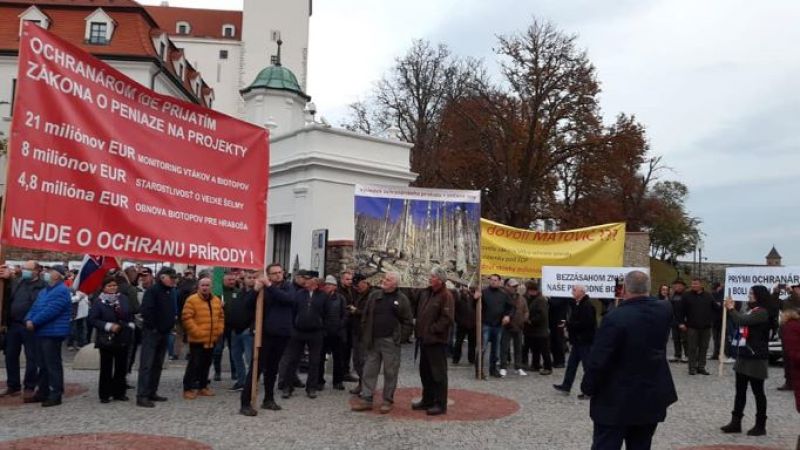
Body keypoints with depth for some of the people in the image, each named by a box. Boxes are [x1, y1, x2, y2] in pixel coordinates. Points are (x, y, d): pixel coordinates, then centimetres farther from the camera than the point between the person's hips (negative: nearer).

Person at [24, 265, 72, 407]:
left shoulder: (61, 291, -14)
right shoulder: (44, 291, 19)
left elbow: (50, 311, -21)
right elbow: (35, 307, 13)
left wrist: (34, 322, -14)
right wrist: (29, 319, -6)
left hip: (53, 333, -10)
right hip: (41, 332, 10)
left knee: (53, 365, -5)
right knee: (43, 364, 16)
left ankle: (56, 395, 0)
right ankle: (43, 392, 25)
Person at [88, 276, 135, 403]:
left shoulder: (124, 299, 6)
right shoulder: (99, 302, -6)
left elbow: (131, 315, 16)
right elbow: (92, 319, -11)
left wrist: (131, 325, 2)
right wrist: (108, 326, -17)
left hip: (123, 339, 4)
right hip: (107, 339, -4)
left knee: (121, 367, 8)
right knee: (106, 368, 1)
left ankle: (119, 392, 19)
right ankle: (104, 394, 12)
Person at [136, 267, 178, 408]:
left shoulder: (171, 292, 12)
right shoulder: (152, 291, -13)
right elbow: (145, 311, -22)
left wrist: (170, 325, 9)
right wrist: (153, 327, -16)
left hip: (164, 333, 8)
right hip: (151, 332, -8)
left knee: (158, 364, 13)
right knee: (146, 364, -8)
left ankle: (152, 392, 21)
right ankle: (142, 396, -8)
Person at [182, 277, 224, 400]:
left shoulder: (217, 300, 10)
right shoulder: (192, 300, -10)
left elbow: (221, 317, 17)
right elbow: (186, 318, -15)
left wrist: (219, 331, 7)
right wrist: (196, 332, -18)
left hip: (211, 339, 6)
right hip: (197, 339, -6)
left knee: (206, 364, 13)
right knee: (194, 364, -5)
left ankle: (203, 387, 24)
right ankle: (188, 388, 3)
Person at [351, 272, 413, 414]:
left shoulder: (402, 299, 0)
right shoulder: (374, 296, 8)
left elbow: (409, 320, 2)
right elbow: (365, 316, 10)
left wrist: (399, 312, -13)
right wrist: (365, 335, 6)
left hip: (391, 341, -3)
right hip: (373, 340, 3)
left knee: (390, 372, 4)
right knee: (369, 370, 7)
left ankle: (388, 401, 14)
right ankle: (366, 399, 14)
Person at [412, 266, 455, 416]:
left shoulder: (446, 296, -13)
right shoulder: (425, 293, 12)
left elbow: (447, 319, -20)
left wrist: (432, 330, -16)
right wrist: (418, 330, 12)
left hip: (437, 340, -9)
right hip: (424, 339, 9)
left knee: (438, 373, -2)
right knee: (425, 371, 17)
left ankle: (440, 404, 6)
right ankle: (427, 400, 29)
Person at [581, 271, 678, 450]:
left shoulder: (615, 318, -21)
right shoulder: (664, 311, -3)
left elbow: (597, 361, -19)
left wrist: (588, 387, -6)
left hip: (616, 401, -6)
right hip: (652, 398, 6)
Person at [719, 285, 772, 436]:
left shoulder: (762, 312, -15)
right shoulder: (750, 311, 14)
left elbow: (742, 321, -27)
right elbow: (738, 322, 16)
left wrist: (731, 309, -12)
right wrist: (731, 309, 5)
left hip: (756, 358, -9)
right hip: (744, 356, 9)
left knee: (757, 391, 2)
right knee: (740, 391, 10)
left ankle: (760, 425, 12)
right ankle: (735, 422, 15)